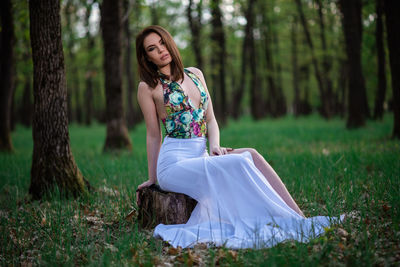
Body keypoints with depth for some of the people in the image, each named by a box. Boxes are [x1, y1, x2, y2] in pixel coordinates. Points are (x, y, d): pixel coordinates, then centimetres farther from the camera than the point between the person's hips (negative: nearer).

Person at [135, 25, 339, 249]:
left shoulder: (195, 75, 14)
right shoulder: (148, 87, 0)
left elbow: (211, 120, 15)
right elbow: (153, 135, 3)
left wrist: (215, 145, -3)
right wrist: (152, 178, 4)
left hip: (200, 157, 5)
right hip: (174, 163, -5)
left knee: (250, 155, -20)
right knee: (237, 163, -26)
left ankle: (299, 219, -25)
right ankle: (289, 223, -28)